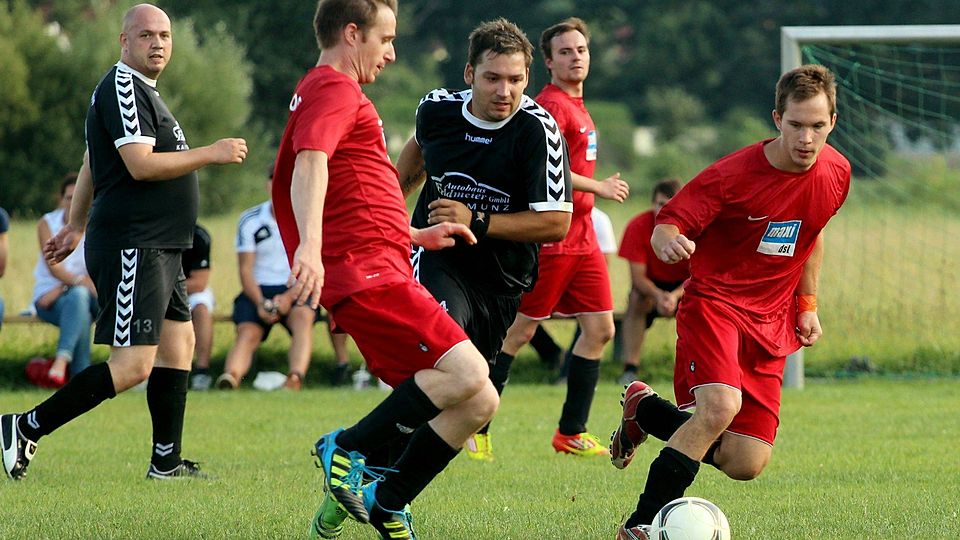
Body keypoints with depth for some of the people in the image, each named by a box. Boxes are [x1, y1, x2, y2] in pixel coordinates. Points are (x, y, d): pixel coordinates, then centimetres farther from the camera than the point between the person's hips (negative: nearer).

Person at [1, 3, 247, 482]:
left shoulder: (142, 91, 19)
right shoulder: (122, 88, -14)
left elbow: (90, 165, 26)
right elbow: (141, 164, -23)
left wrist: (75, 227, 31)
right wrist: (212, 153, -15)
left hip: (158, 250, 11)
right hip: (131, 247, -11)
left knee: (179, 343, 12)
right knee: (133, 366, -14)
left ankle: (166, 462, 17)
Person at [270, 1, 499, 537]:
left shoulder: (329, 91, 31)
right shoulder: (334, 90, -3)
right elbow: (310, 163, -23)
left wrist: (417, 234, 36)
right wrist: (310, 247, -38)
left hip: (382, 272, 10)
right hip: (365, 272, -10)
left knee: (477, 402, 2)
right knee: (466, 374, -25)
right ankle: (348, 448, -15)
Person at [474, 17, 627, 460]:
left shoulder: (577, 106, 18)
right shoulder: (551, 105, -13)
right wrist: (598, 187, -18)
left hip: (582, 238, 9)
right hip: (550, 237, -9)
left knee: (600, 328, 4)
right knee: (519, 331, -4)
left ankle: (571, 433, 10)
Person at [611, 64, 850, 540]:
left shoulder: (836, 173, 0)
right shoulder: (733, 175, -17)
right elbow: (666, 225, -16)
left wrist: (807, 304, 15)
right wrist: (669, 241, -40)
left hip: (770, 323, 6)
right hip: (713, 303, -5)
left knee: (745, 464, -2)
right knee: (721, 406, -33)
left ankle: (644, 410, 26)